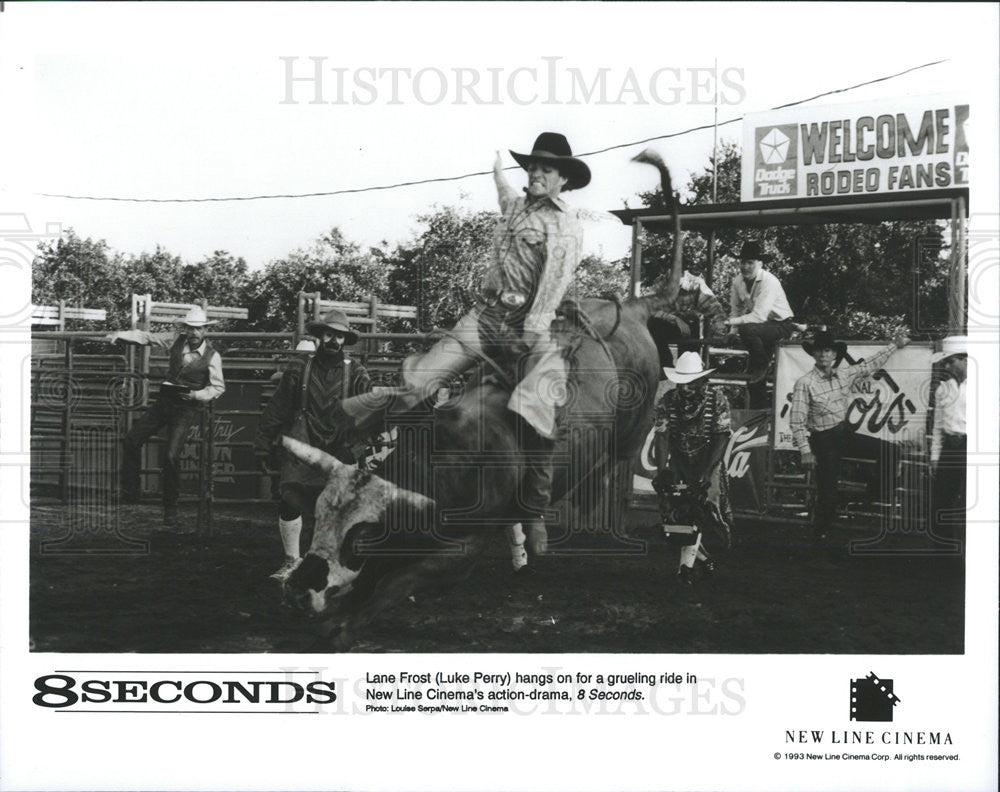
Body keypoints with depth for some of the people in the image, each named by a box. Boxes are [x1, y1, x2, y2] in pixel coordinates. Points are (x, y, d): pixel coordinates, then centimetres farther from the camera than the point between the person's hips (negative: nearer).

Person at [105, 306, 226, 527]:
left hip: (186, 409, -5)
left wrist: (197, 395, -17)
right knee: (132, 441, 0)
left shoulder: (212, 356, -9)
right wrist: (119, 335, -5)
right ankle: (129, 494, 13)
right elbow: (147, 337, 4)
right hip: (164, 400, 5)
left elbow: (218, 387, -2)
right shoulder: (176, 340, 1)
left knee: (172, 456, -16)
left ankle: (170, 509, -1)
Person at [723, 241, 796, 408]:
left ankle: (762, 366, -10)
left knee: (747, 330, -34)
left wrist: (732, 322, -29)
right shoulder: (737, 282, -2)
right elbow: (736, 311, 5)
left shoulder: (769, 282, -23)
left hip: (780, 324, -6)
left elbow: (759, 316, -31)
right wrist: (732, 332, -11)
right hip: (760, 326, 6)